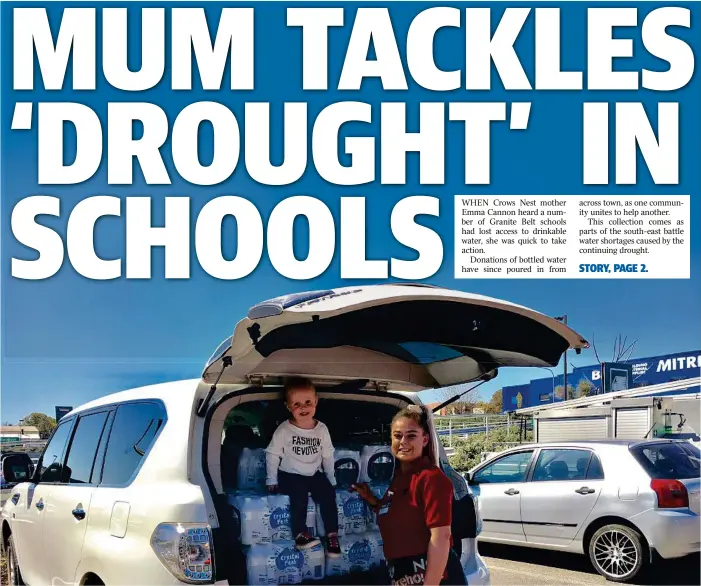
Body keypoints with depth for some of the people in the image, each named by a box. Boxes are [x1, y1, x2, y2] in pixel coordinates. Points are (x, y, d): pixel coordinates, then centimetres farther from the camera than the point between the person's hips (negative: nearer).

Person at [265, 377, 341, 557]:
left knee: (328, 492, -21)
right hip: (289, 475, -3)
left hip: (314, 474, 3)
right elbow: (272, 455, -4)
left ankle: (332, 535, -15)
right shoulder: (284, 430, -9)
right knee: (299, 493, -32)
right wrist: (272, 480, -6)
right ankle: (300, 534, -29)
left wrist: (331, 479, 9)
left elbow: (327, 456, 10)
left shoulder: (322, 429, 0)